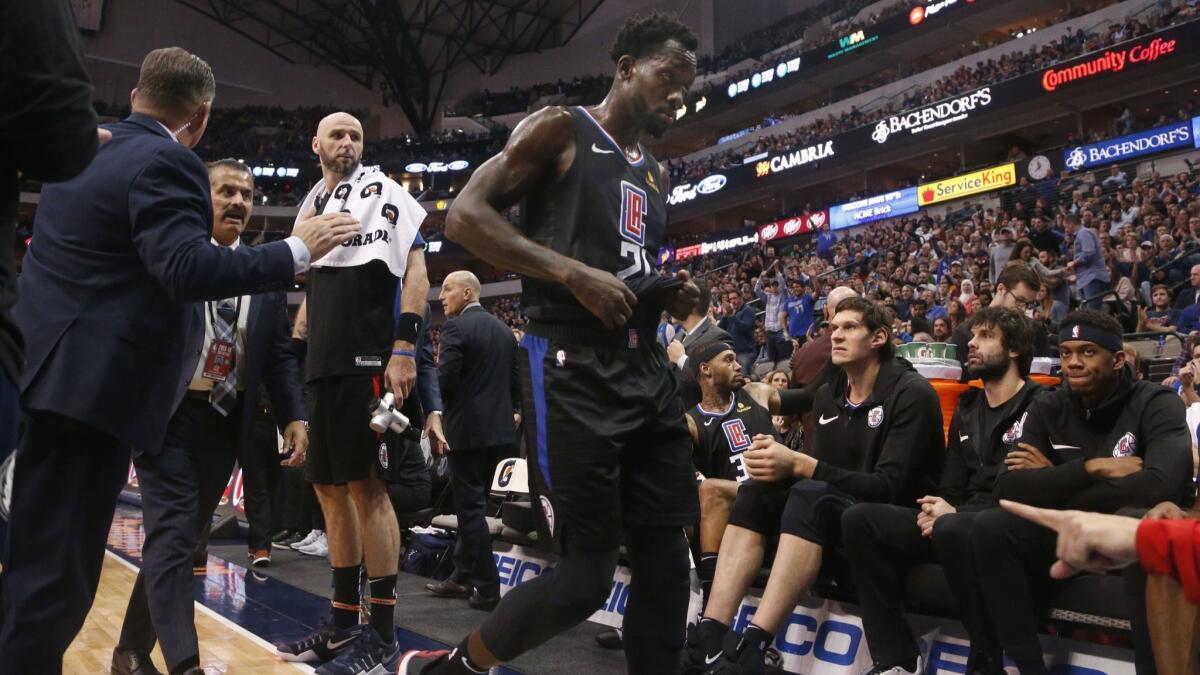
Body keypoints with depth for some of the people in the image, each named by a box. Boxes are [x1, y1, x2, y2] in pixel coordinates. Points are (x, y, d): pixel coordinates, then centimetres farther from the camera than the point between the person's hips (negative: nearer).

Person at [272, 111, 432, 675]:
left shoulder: (382, 192, 0)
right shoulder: (310, 207, 22)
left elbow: (415, 270, -9)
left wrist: (404, 347, -19)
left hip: (372, 362, -8)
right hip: (325, 365, 8)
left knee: (367, 487, -8)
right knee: (330, 488, 10)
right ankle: (343, 622, 21)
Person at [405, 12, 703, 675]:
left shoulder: (655, 176, 22)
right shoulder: (561, 129, -1)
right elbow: (464, 215, -10)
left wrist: (669, 296, 9)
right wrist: (573, 273, -19)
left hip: (646, 373, 8)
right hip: (571, 374, -8)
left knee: (665, 564, 6)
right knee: (584, 578, -6)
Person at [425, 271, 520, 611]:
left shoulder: (456, 327, -10)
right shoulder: (503, 329, 13)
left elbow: (445, 381, -17)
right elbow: (514, 380, 13)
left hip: (468, 429, -8)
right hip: (499, 429, 8)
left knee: (470, 508, -1)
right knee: (474, 505, 16)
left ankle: (487, 587, 0)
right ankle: (463, 577, 23)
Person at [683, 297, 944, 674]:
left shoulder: (912, 394, -11)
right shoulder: (827, 395, 10)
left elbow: (889, 486, -21)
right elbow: (820, 470, 9)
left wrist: (798, 464, -28)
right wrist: (780, 463, -15)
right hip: (834, 513, 7)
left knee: (810, 497, -34)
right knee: (756, 492, -17)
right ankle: (709, 637, -28)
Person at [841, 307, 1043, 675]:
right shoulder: (967, 408, 19)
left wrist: (954, 514, -19)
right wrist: (937, 508, -7)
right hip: (958, 518, 7)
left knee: (952, 529, -40)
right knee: (861, 517, -13)